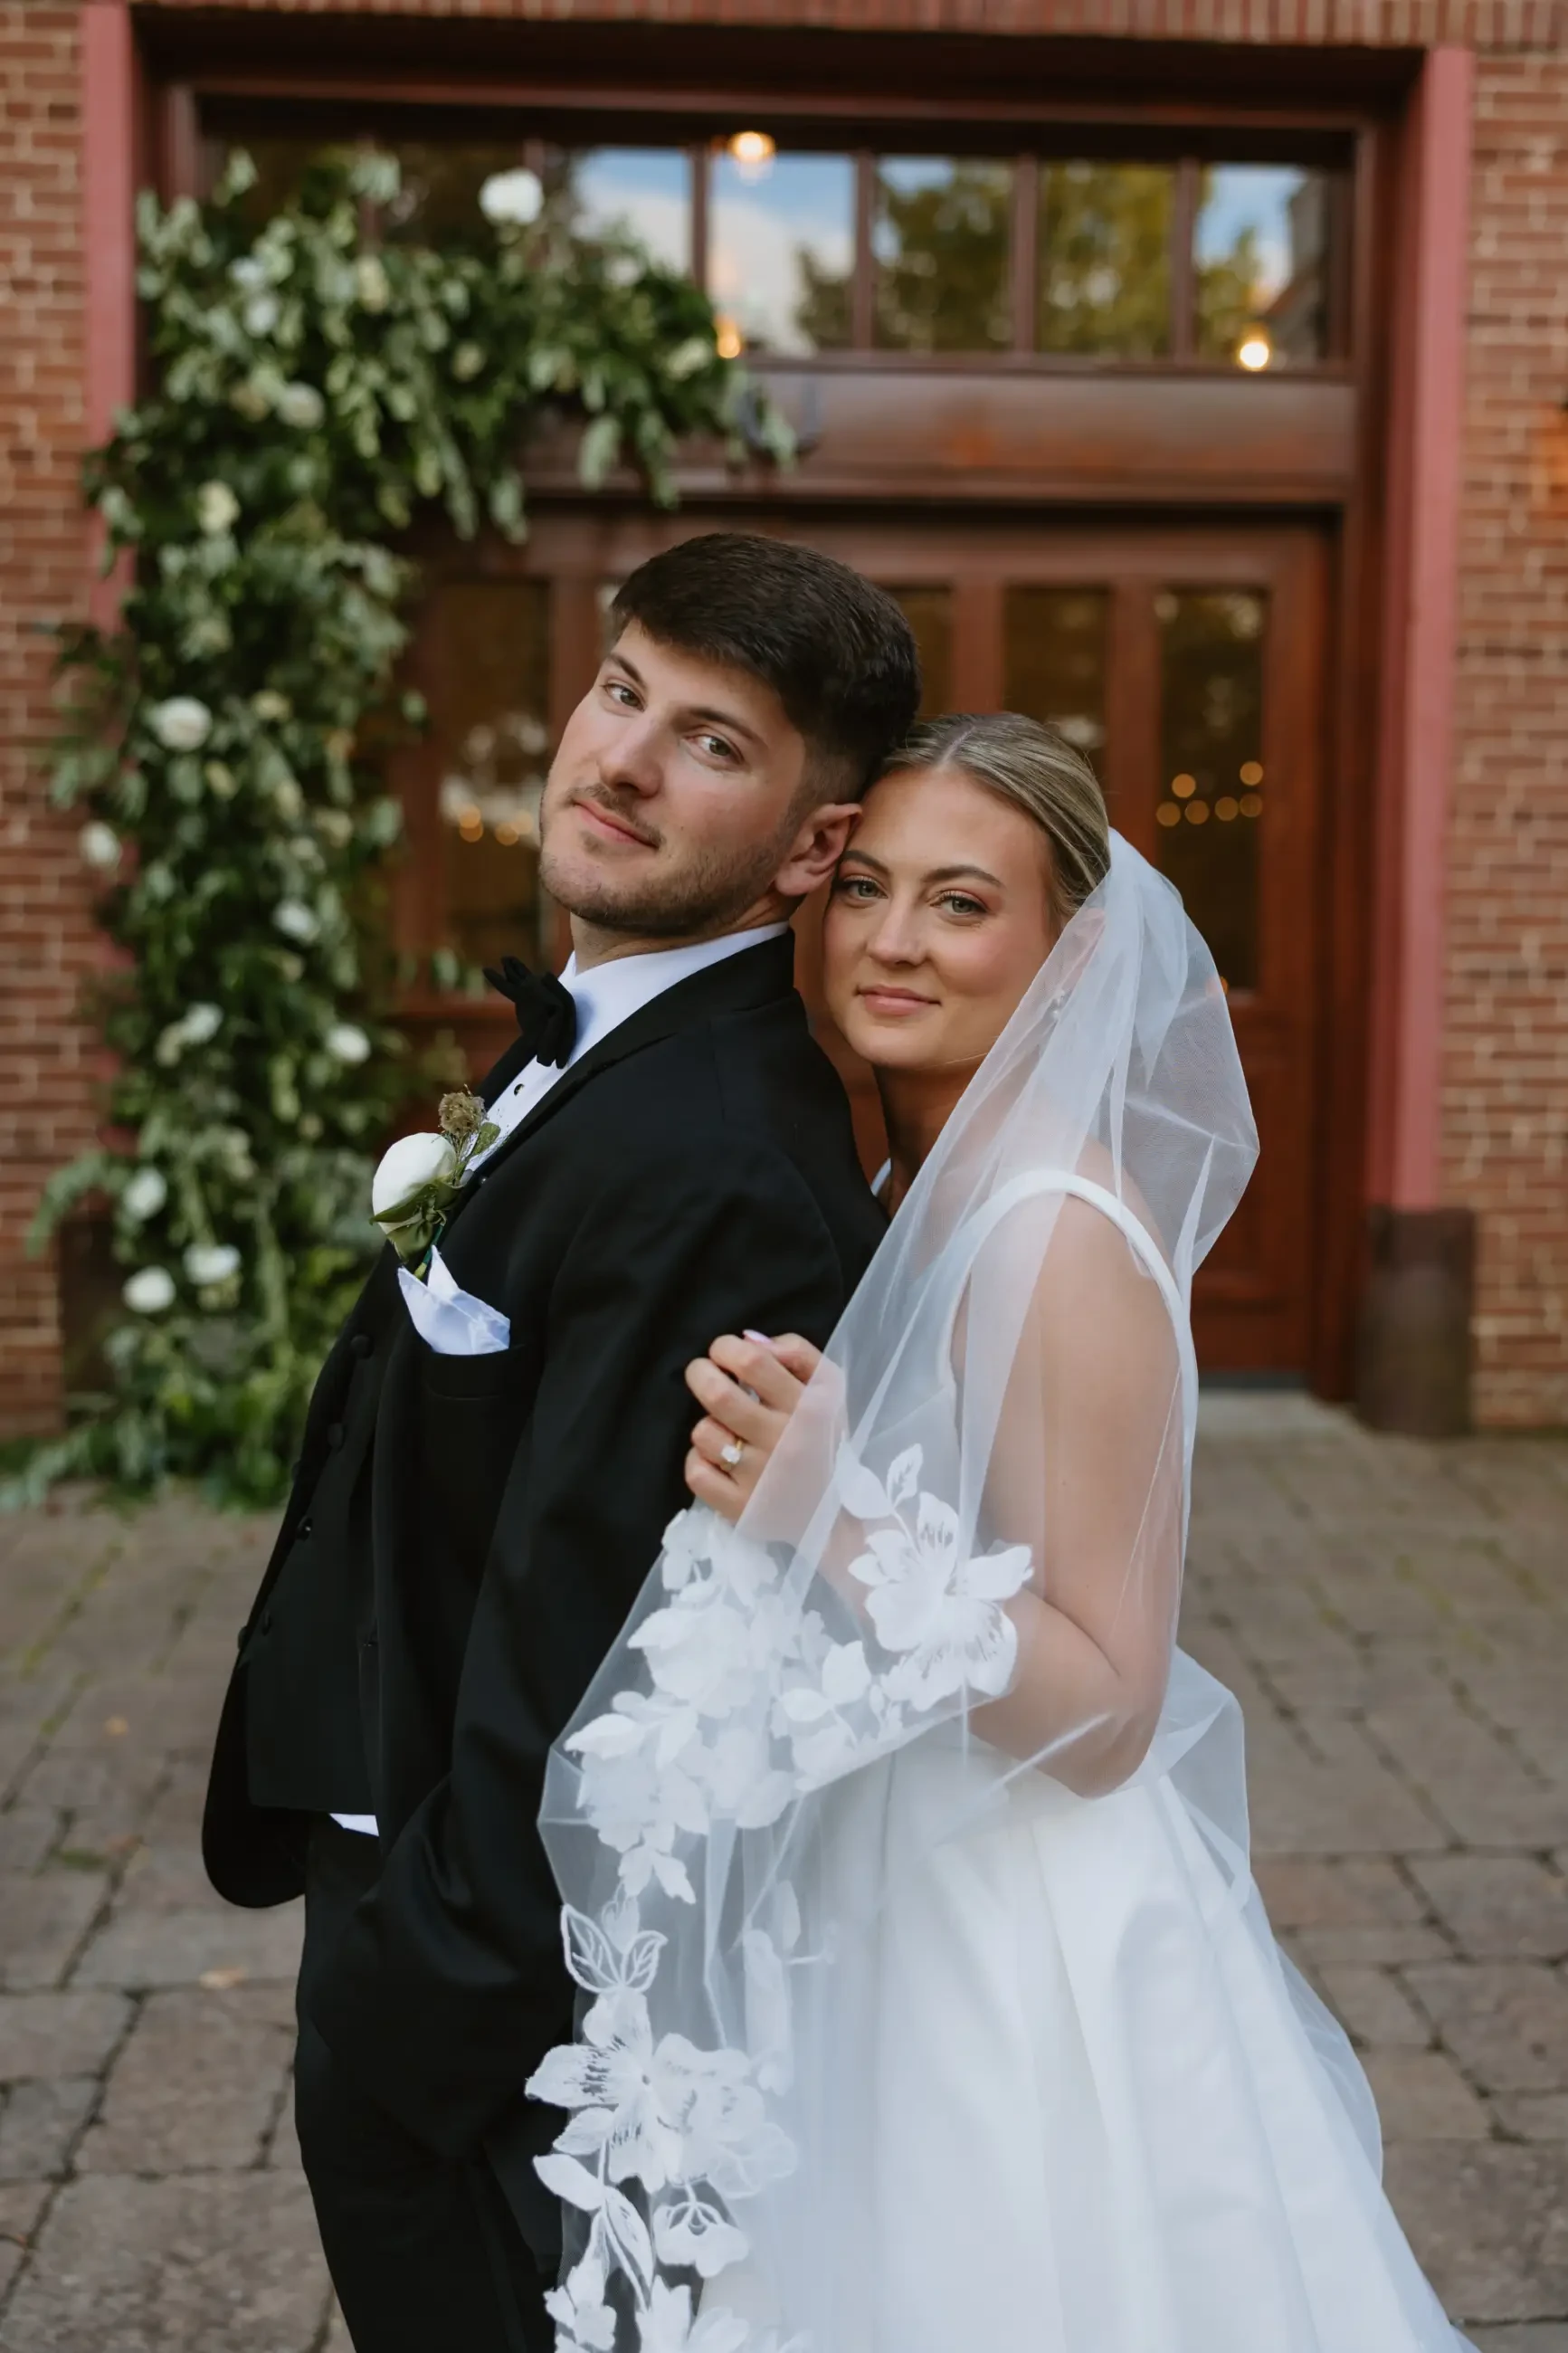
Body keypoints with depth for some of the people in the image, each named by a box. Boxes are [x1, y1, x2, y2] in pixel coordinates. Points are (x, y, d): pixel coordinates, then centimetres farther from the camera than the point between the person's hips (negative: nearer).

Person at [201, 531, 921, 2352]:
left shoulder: (713, 1168, -30)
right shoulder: (597, 1051, 4)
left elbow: (569, 1663, -28)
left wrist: (408, 2024, -18)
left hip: (496, 1972, -9)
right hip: (441, 1872, 9)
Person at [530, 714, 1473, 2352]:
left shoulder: (1057, 1238, -23)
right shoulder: (913, 1193, 3)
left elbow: (1106, 1717, -23)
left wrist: (849, 1526, -31)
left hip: (1017, 1977, -8)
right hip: (880, 1930, 8)